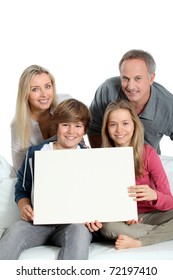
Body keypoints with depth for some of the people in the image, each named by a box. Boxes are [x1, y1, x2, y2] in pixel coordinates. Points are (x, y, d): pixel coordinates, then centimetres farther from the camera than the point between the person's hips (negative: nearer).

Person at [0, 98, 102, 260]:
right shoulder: (35, 153, 9)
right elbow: (22, 189, 17)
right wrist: (24, 208, -6)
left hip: (74, 223, 0)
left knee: (80, 232, -37)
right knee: (14, 231, -32)